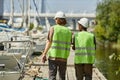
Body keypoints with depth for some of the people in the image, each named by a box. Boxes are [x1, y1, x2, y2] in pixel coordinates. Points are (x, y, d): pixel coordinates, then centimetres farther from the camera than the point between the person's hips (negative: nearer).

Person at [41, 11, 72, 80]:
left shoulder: (53, 28, -4)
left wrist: (44, 54, -9)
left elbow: (49, 42, -10)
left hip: (53, 57, -3)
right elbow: (69, 45, 4)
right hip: (63, 58, 3)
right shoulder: (68, 31, 5)